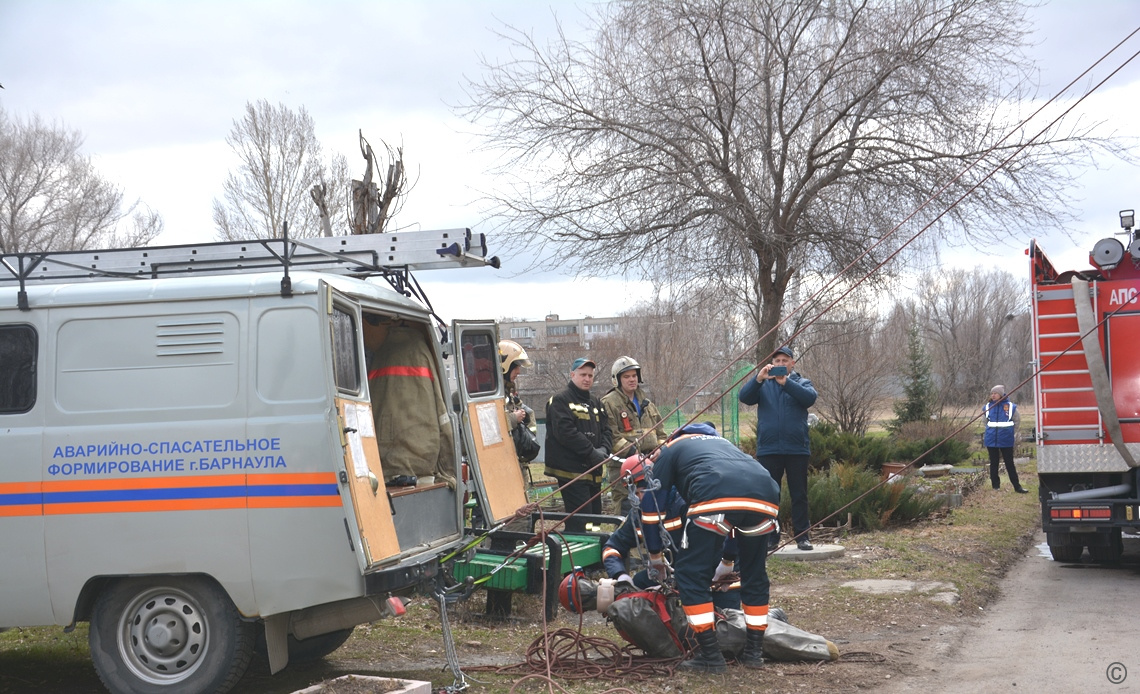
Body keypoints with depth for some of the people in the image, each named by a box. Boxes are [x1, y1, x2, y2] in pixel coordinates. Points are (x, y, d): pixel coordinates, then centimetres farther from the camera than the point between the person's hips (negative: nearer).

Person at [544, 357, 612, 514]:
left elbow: (606, 431, 14)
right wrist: (591, 452, -19)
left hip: (593, 471, 8)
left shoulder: (595, 403, 20)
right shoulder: (560, 400, -6)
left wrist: (604, 450, -8)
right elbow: (565, 432, -17)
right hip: (571, 470, -8)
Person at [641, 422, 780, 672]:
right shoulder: (722, 443, 44)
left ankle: (710, 656, 5)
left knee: (692, 574, 8)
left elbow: (651, 505, 24)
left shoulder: (671, 449, 30)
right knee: (755, 574, 24)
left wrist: (655, 557, 35)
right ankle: (754, 651, 28)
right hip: (765, 499, 5)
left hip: (716, 499, -5)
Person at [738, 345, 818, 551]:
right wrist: (758, 379, -24)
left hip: (797, 449, -1)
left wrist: (786, 383, -26)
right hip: (768, 449, 1)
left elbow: (810, 398, -13)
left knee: (799, 495, 3)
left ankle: (802, 536, 7)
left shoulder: (801, 383, 8)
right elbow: (744, 397, -7)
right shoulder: (763, 384, 11)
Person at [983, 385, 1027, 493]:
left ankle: (1017, 487, 7)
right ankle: (996, 487, 14)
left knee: (1010, 464, 2)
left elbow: (1017, 420, 9)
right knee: (993, 464, 7)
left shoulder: (1011, 407, -2)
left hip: (1006, 440, -2)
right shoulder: (987, 407, 4)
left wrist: (1013, 434, 9)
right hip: (991, 440, 2)